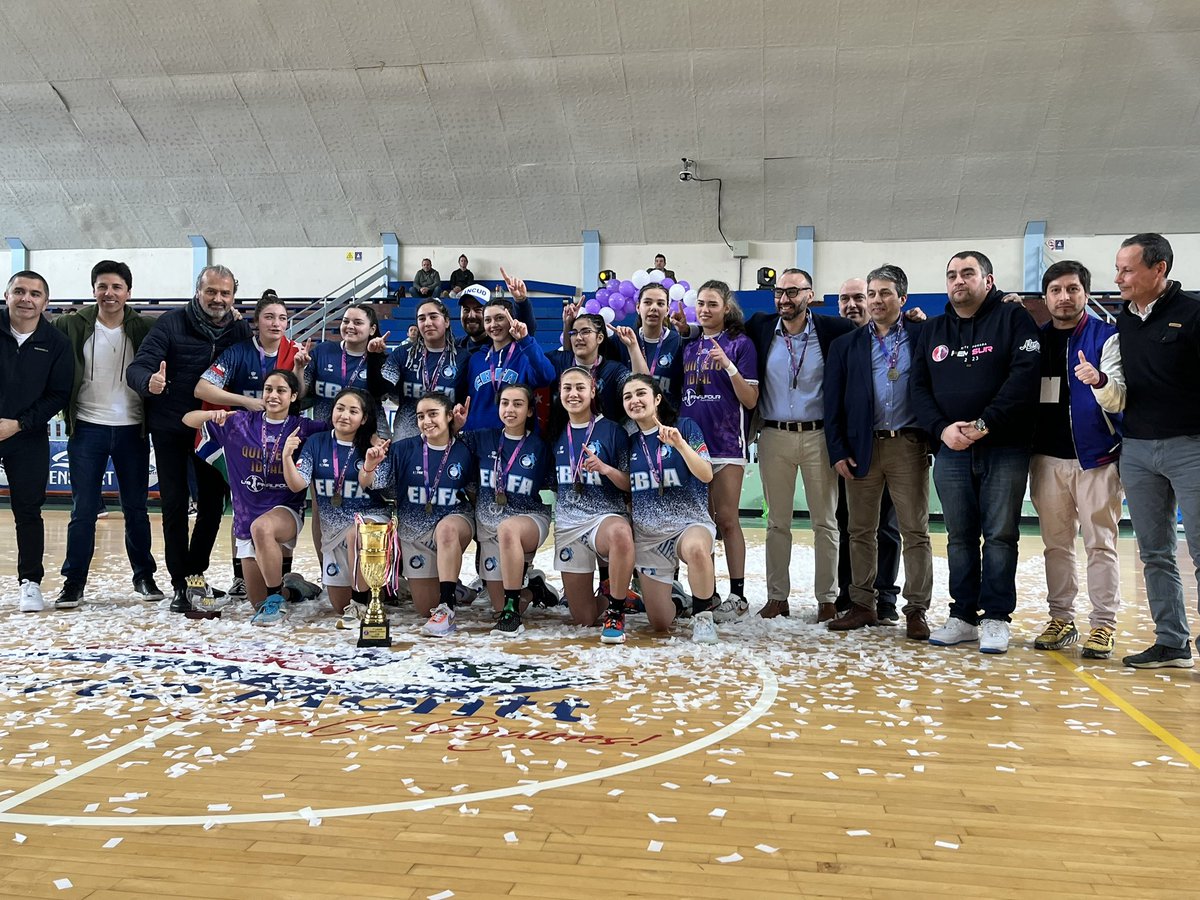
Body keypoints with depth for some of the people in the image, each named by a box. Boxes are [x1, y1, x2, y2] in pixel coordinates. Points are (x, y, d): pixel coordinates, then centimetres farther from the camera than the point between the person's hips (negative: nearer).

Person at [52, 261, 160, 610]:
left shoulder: (146, 328, -2)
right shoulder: (72, 325, -1)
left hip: (132, 430, 0)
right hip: (87, 428, 0)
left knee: (136, 509, 9)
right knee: (83, 511, 2)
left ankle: (144, 576, 22)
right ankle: (73, 583, 12)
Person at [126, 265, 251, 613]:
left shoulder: (241, 331, 1)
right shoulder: (172, 323, -9)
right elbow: (137, 368, -17)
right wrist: (149, 382, -39)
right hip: (170, 428, -2)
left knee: (213, 503, 6)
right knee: (175, 504, 1)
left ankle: (196, 570, 25)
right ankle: (180, 583, 8)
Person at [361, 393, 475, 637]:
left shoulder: (463, 452, -7)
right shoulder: (404, 449, -6)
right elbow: (366, 484, -7)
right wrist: (369, 466, -28)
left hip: (454, 519, -2)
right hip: (414, 530, 2)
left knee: (447, 529, -41)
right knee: (426, 608, 5)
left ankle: (447, 609, -35)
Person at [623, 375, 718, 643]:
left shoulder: (685, 427, -4)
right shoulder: (630, 442, 7)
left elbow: (706, 475, -13)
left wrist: (679, 444, -27)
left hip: (689, 522, -3)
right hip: (646, 535, 4)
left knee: (695, 548, -43)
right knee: (660, 625, 1)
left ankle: (702, 616, -17)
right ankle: (671, 590, 38)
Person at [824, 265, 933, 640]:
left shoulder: (922, 336, 5)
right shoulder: (846, 345, 9)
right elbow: (833, 402, 6)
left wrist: (934, 438, -8)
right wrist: (838, 451, -2)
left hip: (909, 445, -2)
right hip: (862, 446, 2)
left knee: (915, 532, 1)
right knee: (861, 531, 7)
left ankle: (916, 610, 8)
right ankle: (863, 604, 17)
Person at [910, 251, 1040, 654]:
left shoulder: (1013, 318, 0)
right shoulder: (933, 330, 14)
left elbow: (1025, 376, -12)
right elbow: (919, 387, 9)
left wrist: (985, 423, -18)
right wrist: (942, 427, -8)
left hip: (1004, 449, -4)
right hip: (951, 450, 4)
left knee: (1000, 535, -1)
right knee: (959, 537, 8)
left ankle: (995, 618, 7)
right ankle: (963, 616, 16)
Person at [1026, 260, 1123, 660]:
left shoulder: (1108, 337, -1)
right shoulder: (1034, 340, 9)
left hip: (1097, 457, -3)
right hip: (1047, 458, 4)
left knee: (1101, 544, 0)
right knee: (1056, 544, 9)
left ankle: (1103, 625, 6)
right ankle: (1062, 619, 17)